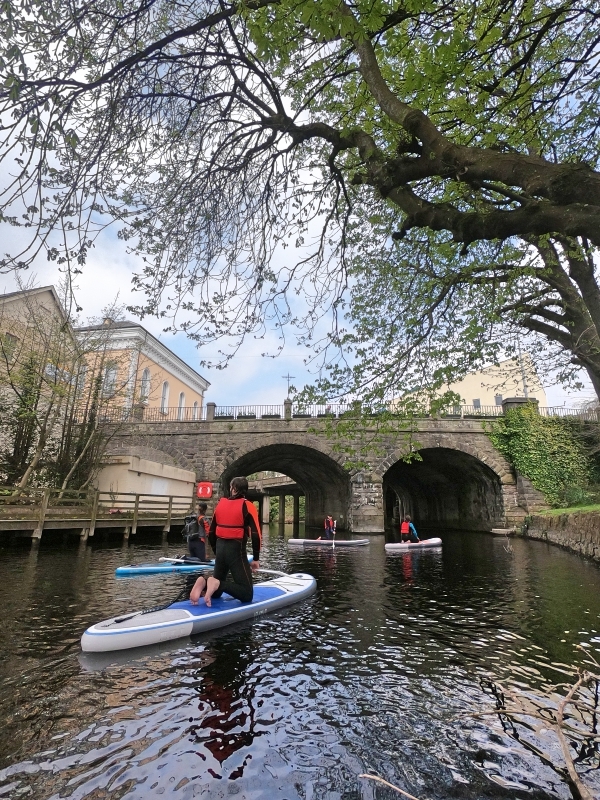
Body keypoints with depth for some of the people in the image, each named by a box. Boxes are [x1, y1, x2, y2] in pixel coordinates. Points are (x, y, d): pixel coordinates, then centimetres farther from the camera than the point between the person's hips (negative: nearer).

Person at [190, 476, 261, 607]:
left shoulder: (220, 504, 7)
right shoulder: (247, 506, -7)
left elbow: (211, 533, 13)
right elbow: (255, 535, -13)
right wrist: (256, 559, -2)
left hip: (220, 549, 6)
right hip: (236, 551, -6)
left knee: (216, 593, 23)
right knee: (247, 595, 0)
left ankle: (203, 582, -9)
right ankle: (216, 584, -20)